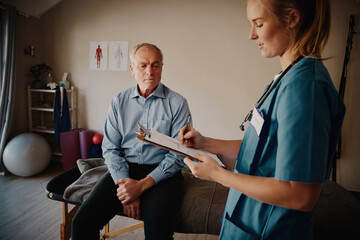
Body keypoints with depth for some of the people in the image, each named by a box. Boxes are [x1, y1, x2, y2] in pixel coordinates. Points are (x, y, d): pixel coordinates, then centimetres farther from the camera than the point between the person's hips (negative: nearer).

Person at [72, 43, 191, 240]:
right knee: (82, 222, -13)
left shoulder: (177, 103, -3)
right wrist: (125, 183, -11)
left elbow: (178, 154, -7)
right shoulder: (119, 102, 7)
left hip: (162, 173, -2)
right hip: (124, 170, 3)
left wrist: (142, 185, -16)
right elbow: (110, 148, 4)